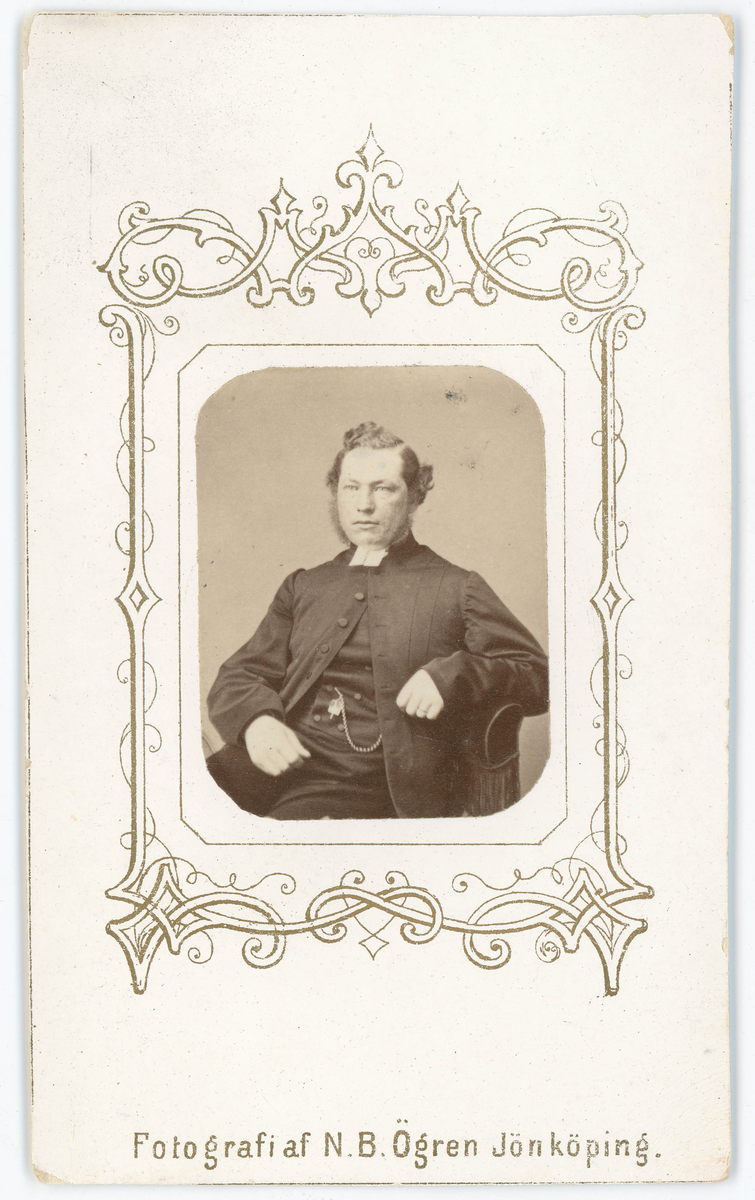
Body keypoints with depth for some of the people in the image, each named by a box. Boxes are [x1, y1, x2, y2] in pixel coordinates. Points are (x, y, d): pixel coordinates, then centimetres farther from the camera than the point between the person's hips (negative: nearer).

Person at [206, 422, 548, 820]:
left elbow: (537, 676, 8)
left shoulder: (455, 588, 14)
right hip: (281, 763, 3)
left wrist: (452, 675, -12)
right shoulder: (303, 586, 26)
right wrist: (256, 719, -6)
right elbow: (237, 677, 20)